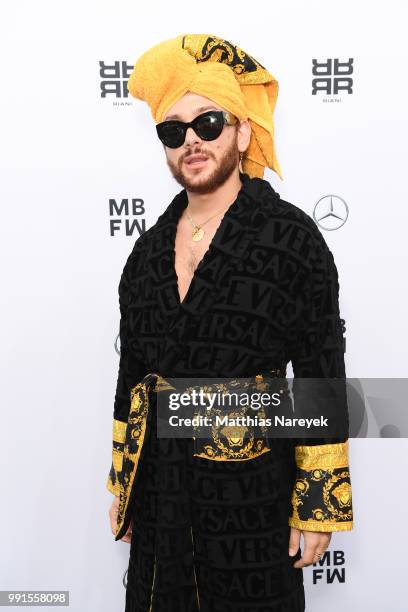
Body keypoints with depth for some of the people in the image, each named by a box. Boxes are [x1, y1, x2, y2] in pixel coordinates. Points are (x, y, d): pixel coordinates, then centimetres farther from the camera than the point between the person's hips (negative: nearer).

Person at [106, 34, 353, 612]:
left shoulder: (292, 236, -12)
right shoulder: (149, 248, 3)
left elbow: (322, 380, -10)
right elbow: (131, 375, 9)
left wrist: (318, 508, -7)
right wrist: (122, 485, 14)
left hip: (251, 492, -4)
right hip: (159, 487, 5)